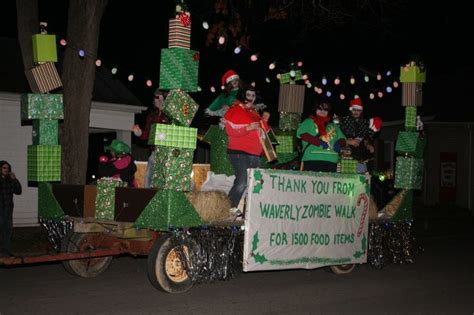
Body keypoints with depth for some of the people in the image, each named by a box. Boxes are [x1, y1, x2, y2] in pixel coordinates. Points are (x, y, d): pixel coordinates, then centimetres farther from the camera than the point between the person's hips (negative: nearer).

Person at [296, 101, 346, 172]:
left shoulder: (333, 126, 26)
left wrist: (339, 143, -2)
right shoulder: (308, 122, 11)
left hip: (331, 161, 5)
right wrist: (319, 142, -16)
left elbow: (342, 139, 24)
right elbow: (302, 134, -7)